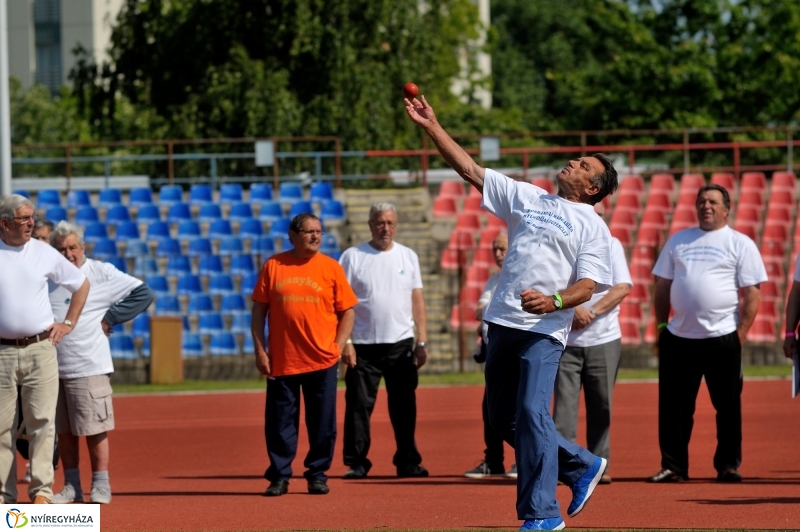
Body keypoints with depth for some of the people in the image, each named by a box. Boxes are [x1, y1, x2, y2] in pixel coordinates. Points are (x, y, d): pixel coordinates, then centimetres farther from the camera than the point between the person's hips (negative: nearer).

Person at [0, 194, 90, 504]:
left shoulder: (44, 253, 6)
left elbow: (81, 284, 20)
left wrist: (69, 324, 13)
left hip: (40, 350, 1)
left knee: (42, 422, -4)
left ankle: (41, 490, -2)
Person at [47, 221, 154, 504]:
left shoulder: (102, 273, -3)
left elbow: (144, 293, -3)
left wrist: (110, 318, -6)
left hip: (89, 367, -5)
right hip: (52, 367, 5)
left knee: (94, 429, -2)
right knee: (63, 431, 7)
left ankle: (100, 485, 5)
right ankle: (71, 486, 13)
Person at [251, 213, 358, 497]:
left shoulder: (331, 268, 4)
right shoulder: (273, 266, 3)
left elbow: (347, 311, 7)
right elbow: (259, 310, 6)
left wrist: (337, 346, -4)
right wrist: (260, 350, 0)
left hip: (322, 361, 0)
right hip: (281, 361, 0)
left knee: (322, 422, 3)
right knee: (279, 422, 3)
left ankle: (317, 474, 14)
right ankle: (279, 476, 12)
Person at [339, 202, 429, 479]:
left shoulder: (408, 257, 9)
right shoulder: (353, 257, 1)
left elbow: (417, 300, 10)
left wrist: (422, 342, 4)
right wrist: (345, 341, -10)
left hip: (401, 344, 2)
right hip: (363, 345, -2)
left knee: (404, 406, 5)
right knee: (359, 404, -3)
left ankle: (408, 462, 11)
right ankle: (356, 463, 2)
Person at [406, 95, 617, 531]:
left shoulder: (592, 226, 3)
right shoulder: (526, 197, 17)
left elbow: (588, 285, -7)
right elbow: (470, 170, 15)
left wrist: (554, 301, -27)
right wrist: (431, 126, 9)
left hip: (544, 329, -6)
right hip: (503, 323, 6)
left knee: (531, 414, -16)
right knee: (503, 417, 9)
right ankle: (582, 466, 25)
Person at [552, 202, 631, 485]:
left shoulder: (612, 245, 10)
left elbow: (622, 288, 0)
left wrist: (592, 312, -10)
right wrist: (573, 308, -19)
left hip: (604, 340, 2)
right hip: (565, 341, -2)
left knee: (601, 406, 3)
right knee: (564, 403, -8)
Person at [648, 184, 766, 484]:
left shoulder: (740, 244, 2)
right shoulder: (678, 241, 15)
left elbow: (753, 294, -3)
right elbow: (663, 286, 17)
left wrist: (740, 335, -10)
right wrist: (661, 325, 8)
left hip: (722, 338, -4)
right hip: (678, 337, 4)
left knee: (728, 406, 1)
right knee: (673, 405, 3)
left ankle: (728, 466, 9)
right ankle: (673, 467, 9)